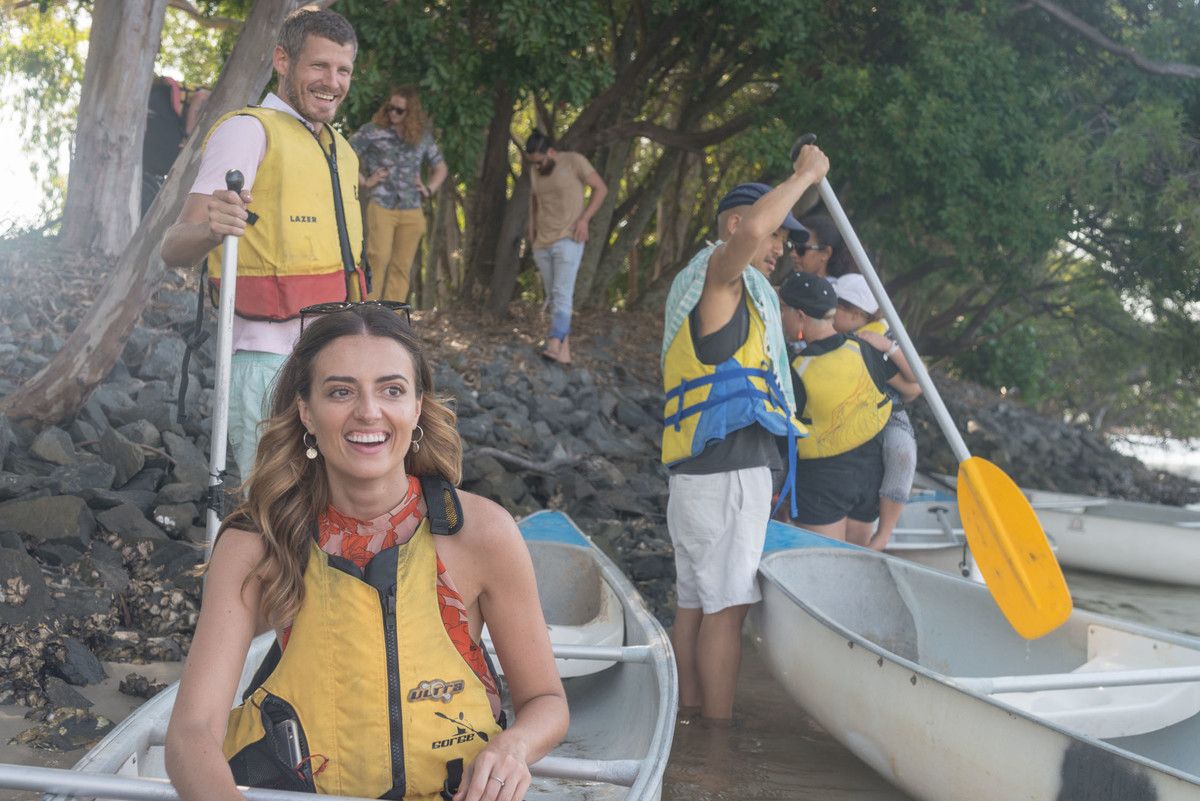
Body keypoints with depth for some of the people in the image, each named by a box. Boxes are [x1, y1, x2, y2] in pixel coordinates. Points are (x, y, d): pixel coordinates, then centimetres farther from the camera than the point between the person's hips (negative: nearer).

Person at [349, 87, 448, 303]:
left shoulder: (422, 137, 13)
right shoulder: (373, 131, 2)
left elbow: (440, 167, 26)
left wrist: (429, 189, 11)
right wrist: (363, 181, -5)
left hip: (412, 212, 4)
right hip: (381, 206, -4)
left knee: (402, 267, 2)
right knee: (379, 258, -14)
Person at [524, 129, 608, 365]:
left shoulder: (574, 161, -6)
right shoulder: (535, 172, 10)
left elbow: (601, 188, -4)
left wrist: (584, 218, -13)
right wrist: (532, 225, 15)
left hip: (568, 240, -6)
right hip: (542, 244, 6)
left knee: (562, 294, -18)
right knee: (553, 297, 6)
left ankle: (554, 345, -28)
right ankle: (565, 348, 10)